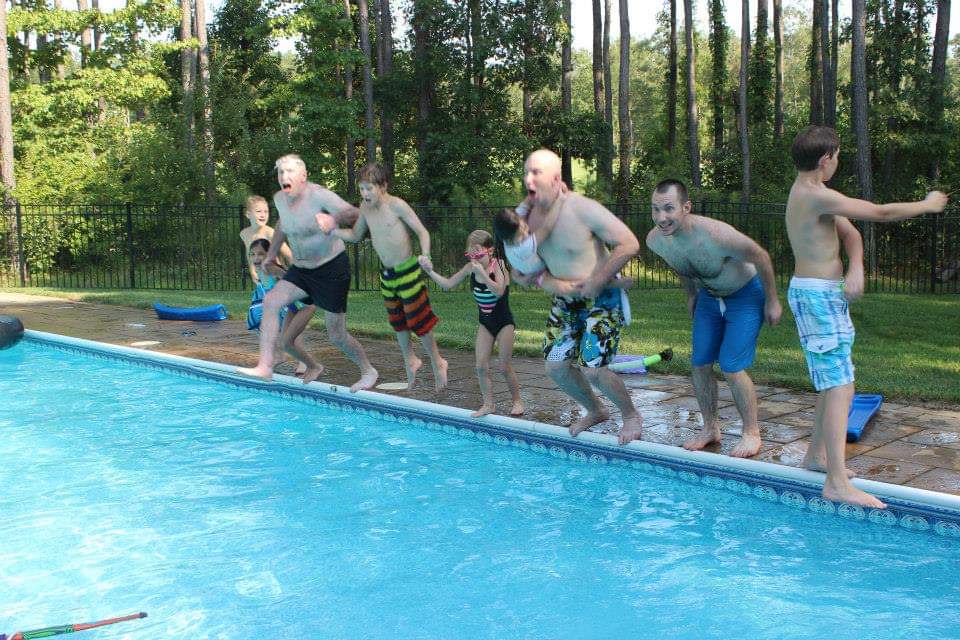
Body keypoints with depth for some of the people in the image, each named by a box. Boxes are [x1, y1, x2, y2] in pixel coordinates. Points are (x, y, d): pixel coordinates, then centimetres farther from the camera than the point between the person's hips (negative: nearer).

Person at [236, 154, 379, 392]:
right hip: (302, 269, 6)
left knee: (336, 335, -2)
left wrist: (335, 217, -48)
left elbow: (354, 213, -29)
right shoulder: (279, 199, 1)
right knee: (271, 300, -18)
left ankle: (368, 371, 23)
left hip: (332, 267, -6)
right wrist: (272, 253, 27)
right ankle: (265, 366, -17)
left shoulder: (318, 196, -21)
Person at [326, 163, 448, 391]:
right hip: (386, 273, 7)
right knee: (397, 320, 17)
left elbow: (422, 231, -15)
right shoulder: (365, 208, 1)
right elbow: (356, 235, 14)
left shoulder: (396, 205, -18)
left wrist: (425, 256, -29)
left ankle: (437, 363, 17)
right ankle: (410, 361, 36)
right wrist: (333, 231, -1)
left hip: (407, 270, -7)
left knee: (418, 319, -1)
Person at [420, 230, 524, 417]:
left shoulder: (498, 265, -20)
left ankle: (517, 400, 20)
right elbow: (448, 284, 2)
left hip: (504, 322, -5)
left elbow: (499, 291, -36)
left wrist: (482, 272, -41)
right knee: (481, 366, -2)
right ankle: (488, 403, 10)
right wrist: (430, 271, -10)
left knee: (504, 366, 1)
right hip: (485, 323, 5)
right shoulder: (470, 268, -6)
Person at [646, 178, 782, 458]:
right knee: (700, 364, 5)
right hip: (709, 296, 6)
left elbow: (760, 258, -23)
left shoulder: (714, 234, -38)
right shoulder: (655, 240, -18)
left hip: (745, 295, -6)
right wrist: (691, 294, 17)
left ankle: (751, 433, 7)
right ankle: (710, 429, 23)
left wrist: (772, 301, -14)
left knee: (731, 368, -11)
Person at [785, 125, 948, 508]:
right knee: (840, 387, -14)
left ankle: (816, 455, 31)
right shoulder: (817, 196, -19)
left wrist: (856, 269, -11)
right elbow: (879, 213, -17)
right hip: (816, 294, -11)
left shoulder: (810, 193, 13)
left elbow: (850, 232, 9)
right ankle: (837, 483, -16)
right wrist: (927, 205, -1)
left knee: (834, 382, 19)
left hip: (827, 295, 11)